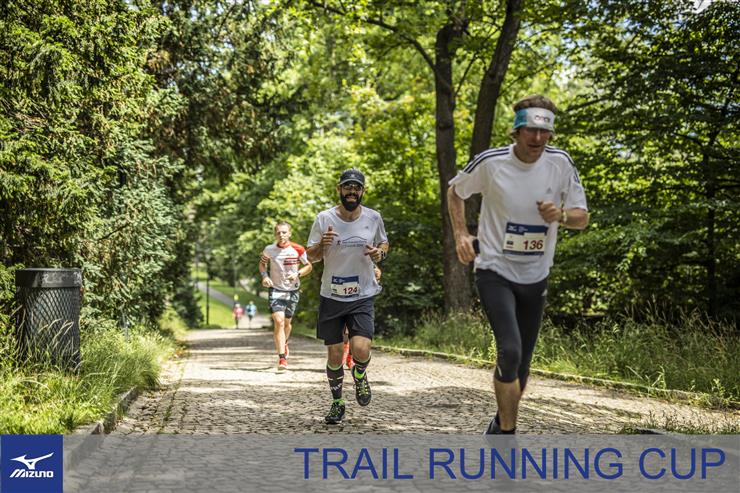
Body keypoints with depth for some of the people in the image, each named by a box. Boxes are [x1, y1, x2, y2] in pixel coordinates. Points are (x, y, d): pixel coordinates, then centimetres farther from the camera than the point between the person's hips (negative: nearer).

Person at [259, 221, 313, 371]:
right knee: (278, 321, -17)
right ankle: (282, 358, -16)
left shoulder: (298, 249, -8)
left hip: (292, 290, 1)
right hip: (275, 289, -1)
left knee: (287, 322, 13)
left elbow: (309, 266, 3)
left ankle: (284, 343, 47)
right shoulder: (269, 250, -6)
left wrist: (297, 274, -14)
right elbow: (262, 263, 13)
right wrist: (265, 276, -6)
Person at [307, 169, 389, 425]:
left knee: (361, 349, -17)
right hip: (331, 297, 0)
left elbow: (384, 243, 17)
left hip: (363, 297, 0)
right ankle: (337, 403, 26)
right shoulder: (324, 218, -4)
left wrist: (379, 253, -6)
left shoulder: (373, 218, -1)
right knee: (334, 356, 4)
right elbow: (311, 256, 2)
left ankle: (360, 376, 19)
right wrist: (322, 245, -20)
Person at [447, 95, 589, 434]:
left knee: (522, 363, 11)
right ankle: (508, 434, -8)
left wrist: (560, 215, -19)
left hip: (535, 278, 4)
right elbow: (455, 191, 9)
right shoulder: (490, 162, -11)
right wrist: (460, 234, -1)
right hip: (494, 272, -4)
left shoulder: (560, 163, -4)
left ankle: (501, 423, 36)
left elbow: (582, 218, 3)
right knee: (510, 351, -22)